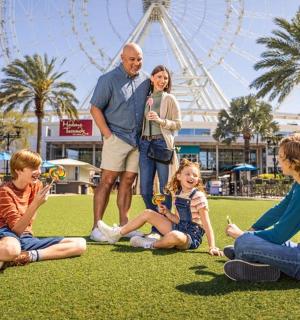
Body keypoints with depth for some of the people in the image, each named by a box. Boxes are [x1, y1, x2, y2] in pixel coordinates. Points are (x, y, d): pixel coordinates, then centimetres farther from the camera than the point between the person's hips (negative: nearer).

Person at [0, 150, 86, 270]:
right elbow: (16, 229, -18)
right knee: (11, 249, -49)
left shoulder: (36, 185, 9)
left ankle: (29, 255, -19)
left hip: (26, 238, 8)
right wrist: (36, 204, -28)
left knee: (80, 244, -10)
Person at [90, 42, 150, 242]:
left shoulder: (145, 80, 11)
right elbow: (95, 109, -5)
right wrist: (108, 135, -11)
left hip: (138, 139, 5)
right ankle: (97, 227, -2)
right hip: (117, 137, -5)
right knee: (107, 181, -7)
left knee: (128, 181, 8)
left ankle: (124, 225, 16)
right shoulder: (109, 79, -4)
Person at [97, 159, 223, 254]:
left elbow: (206, 224, -19)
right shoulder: (178, 194, 5)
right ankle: (116, 233, 16)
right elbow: (179, 220, 11)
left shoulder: (198, 196, -17)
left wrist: (212, 247, -26)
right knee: (148, 213, 7)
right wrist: (166, 213, -4)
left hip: (192, 237, -7)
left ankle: (150, 244, -12)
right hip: (179, 228, 8)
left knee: (175, 236, -43)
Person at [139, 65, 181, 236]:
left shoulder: (170, 99, 5)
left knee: (165, 188, -1)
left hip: (162, 144, -4)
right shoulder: (145, 99, 16)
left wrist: (160, 120, -13)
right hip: (145, 144, 4)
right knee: (145, 189, 4)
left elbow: (178, 124, 0)